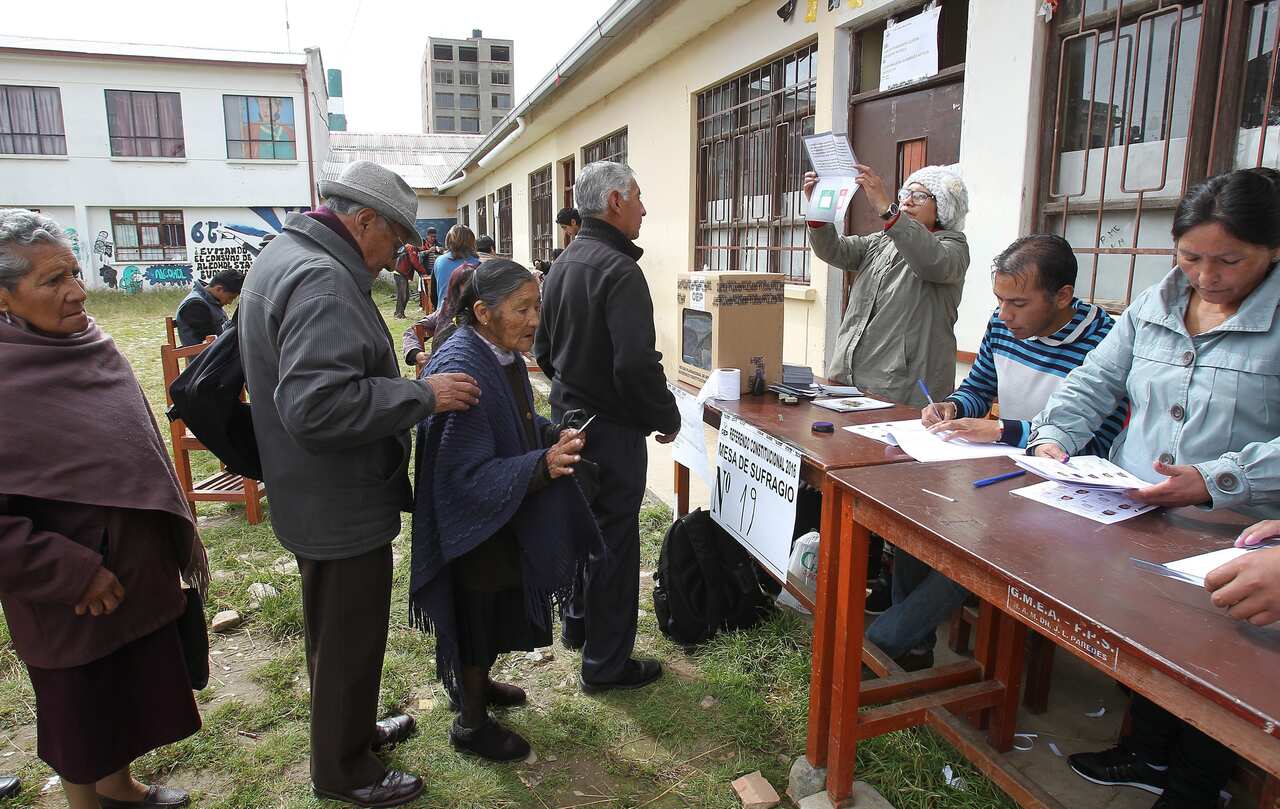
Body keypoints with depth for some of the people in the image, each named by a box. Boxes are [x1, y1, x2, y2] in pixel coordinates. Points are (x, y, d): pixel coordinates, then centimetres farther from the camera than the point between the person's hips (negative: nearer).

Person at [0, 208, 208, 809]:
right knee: (80, 709, 15)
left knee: (135, 687, 23)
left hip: (140, 570, 7)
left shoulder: (93, 347, 0)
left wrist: (178, 537, 13)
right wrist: (72, 573, -20)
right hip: (69, 597, -7)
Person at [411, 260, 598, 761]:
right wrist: (544, 465, -37)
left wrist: (555, 435, -4)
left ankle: (477, 682, 50)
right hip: (476, 530, -9)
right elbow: (469, 474, -29)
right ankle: (470, 723, 32)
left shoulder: (505, 355, -1)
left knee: (502, 614, 25)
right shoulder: (460, 371, -29)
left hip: (509, 520, 9)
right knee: (478, 620, 10)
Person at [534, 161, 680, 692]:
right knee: (614, 543, 3)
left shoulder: (563, 265, 9)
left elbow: (543, 348, 17)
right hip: (612, 428, -9)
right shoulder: (619, 270, -21)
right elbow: (637, 364, -29)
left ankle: (579, 622, 42)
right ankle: (606, 663, 16)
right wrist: (667, 418, -15)